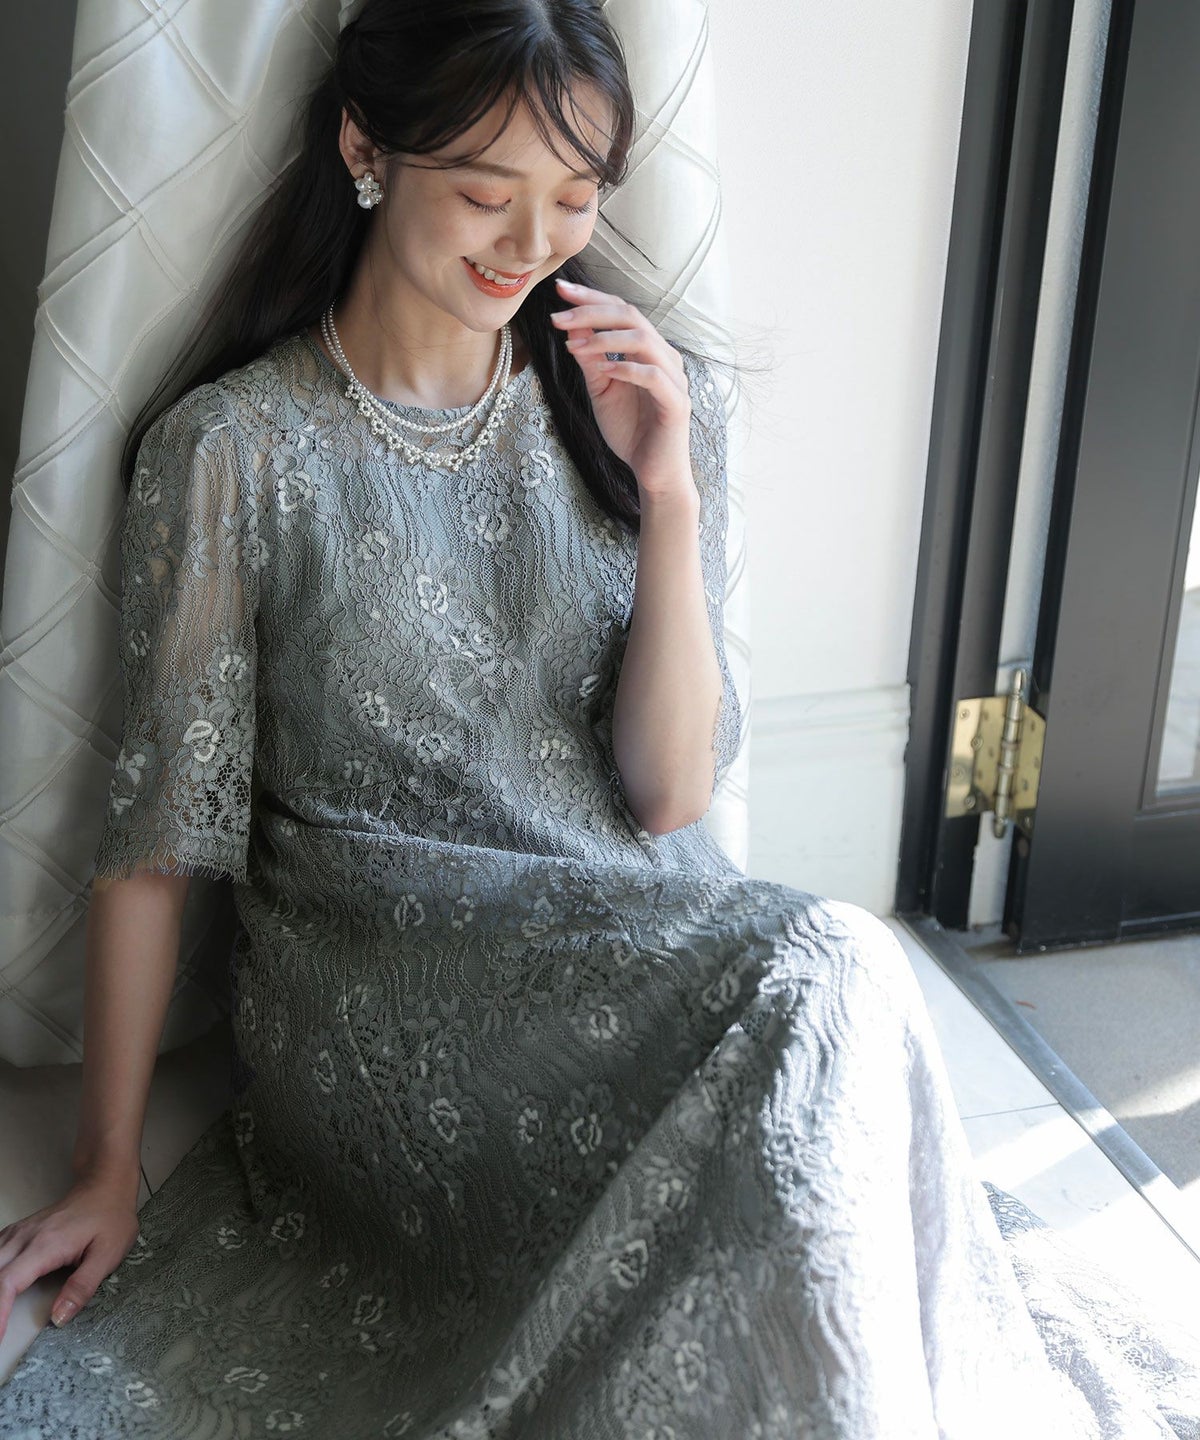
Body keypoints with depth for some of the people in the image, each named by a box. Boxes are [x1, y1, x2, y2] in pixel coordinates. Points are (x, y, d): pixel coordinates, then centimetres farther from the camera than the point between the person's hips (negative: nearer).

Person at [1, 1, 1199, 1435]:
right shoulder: (233, 450, -4)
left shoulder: (643, 404, 7)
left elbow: (668, 795, 0)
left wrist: (670, 497, -11)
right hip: (379, 1022, -4)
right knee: (824, 982, -29)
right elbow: (158, 827, -1)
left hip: (647, 958, 4)